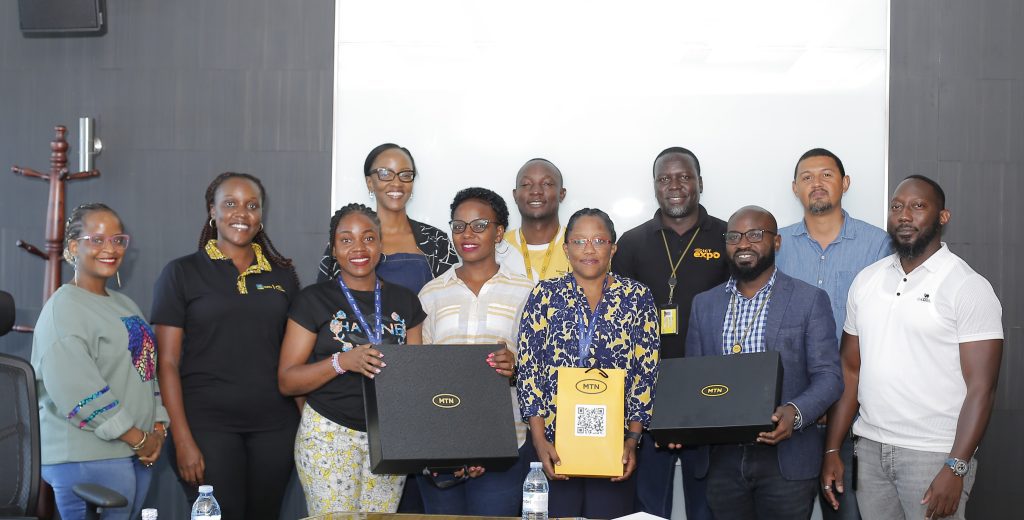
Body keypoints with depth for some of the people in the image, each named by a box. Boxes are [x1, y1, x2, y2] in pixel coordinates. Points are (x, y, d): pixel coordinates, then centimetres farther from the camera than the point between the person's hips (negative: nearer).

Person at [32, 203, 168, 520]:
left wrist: (157, 428, 3)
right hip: (87, 458, -8)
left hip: (138, 455, 8)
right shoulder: (64, 307, -9)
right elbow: (74, 388, -18)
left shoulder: (125, 305, 17)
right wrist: (137, 438, -14)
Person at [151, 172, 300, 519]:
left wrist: (304, 423, 2)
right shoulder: (182, 273, 2)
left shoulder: (282, 275, 11)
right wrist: (182, 439, -9)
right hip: (208, 425, -3)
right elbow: (167, 362, -2)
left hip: (275, 426, 3)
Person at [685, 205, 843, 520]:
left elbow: (828, 376, -5)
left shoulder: (809, 300, 0)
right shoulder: (704, 304, 10)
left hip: (786, 459, -3)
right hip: (721, 459, 3)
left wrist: (795, 412, -23)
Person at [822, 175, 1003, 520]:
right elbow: (850, 372, 10)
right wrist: (832, 450, 5)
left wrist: (955, 468, -18)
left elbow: (981, 387, -11)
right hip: (869, 450, 4)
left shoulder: (969, 287, -7)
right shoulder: (866, 281, 8)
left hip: (933, 454, -4)